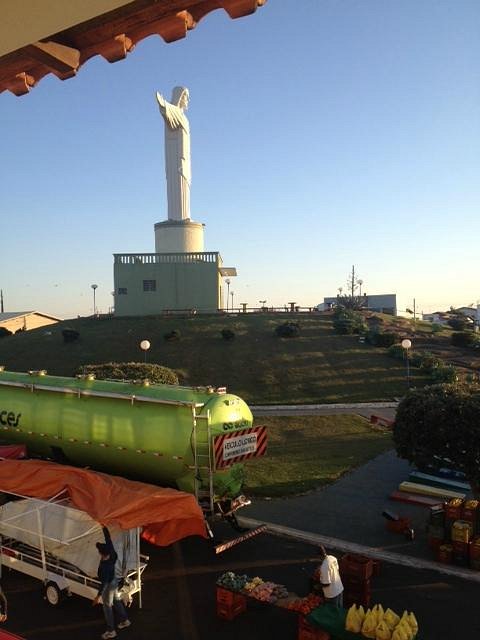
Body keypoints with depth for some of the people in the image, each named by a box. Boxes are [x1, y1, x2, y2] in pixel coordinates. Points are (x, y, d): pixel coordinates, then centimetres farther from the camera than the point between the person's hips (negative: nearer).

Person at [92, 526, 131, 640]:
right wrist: (104, 527, -1)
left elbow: (104, 583, -32)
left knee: (107, 607, 11)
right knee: (116, 601, 27)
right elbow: (108, 539, -8)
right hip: (114, 580, 8)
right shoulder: (112, 554, -19)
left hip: (109, 585, -8)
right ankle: (125, 620, 43)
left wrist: (98, 596, -26)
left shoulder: (104, 566, -37)